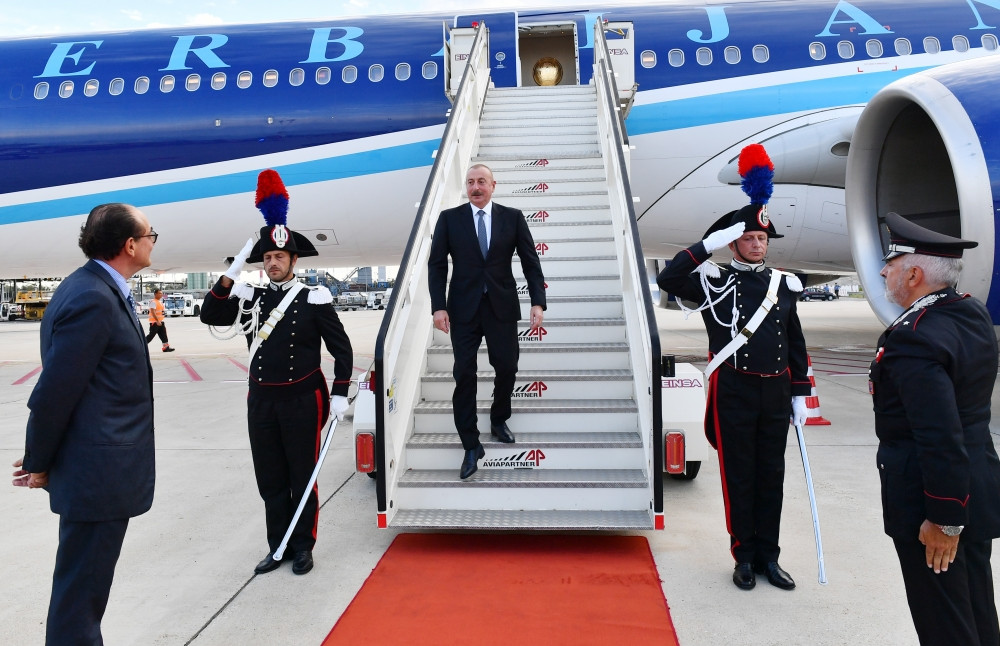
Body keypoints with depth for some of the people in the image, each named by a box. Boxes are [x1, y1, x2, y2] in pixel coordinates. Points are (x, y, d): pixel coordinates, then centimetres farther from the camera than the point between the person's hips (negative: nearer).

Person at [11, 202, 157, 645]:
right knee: (81, 588, 6)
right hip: (99, 470, -10)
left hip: (101, 464, 10)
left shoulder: (101, 290, 9)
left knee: (86, 583, 23)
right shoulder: (92, 299, -21)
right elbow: (56, 389, -19)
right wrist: (39, 462, -5)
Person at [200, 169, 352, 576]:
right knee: (270, 479, 12)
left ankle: (302, 548, 22)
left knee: (302, 478, 7)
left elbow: (342, 348, -5)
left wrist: (340, 395, -10)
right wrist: (232, 272, -10)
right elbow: (209, 316, -1)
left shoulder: (314, 300, -6)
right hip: (261, 401, 4)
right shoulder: (251, 298, 7)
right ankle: (277, 547, 27)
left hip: (303, 400, -4)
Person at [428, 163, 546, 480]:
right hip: (463, 309, -1)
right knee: (464, 375, 0)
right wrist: (438, 306, -9)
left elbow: (530, 261, 1)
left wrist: (538, 301, -9)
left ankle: (499, 420, 36)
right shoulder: (449, 218, 2)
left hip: (502, 307, 1)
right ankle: (471, 446, 11)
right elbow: (437, 264, 0)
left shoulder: (512, 217, 3)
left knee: (507, 368, 7)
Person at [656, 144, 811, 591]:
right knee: (739, 476, 6)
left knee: (771, 475, 11)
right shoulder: (714, 281, -3)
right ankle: (744, 557, 20)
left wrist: (800, 395, 11)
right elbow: (667, 280, -20)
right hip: (733, 394, -4)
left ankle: (768, 556, 24)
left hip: (776, 394, 4)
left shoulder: (785, 286, 9)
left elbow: (796, 344, 13)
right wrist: (709, 242, -22)